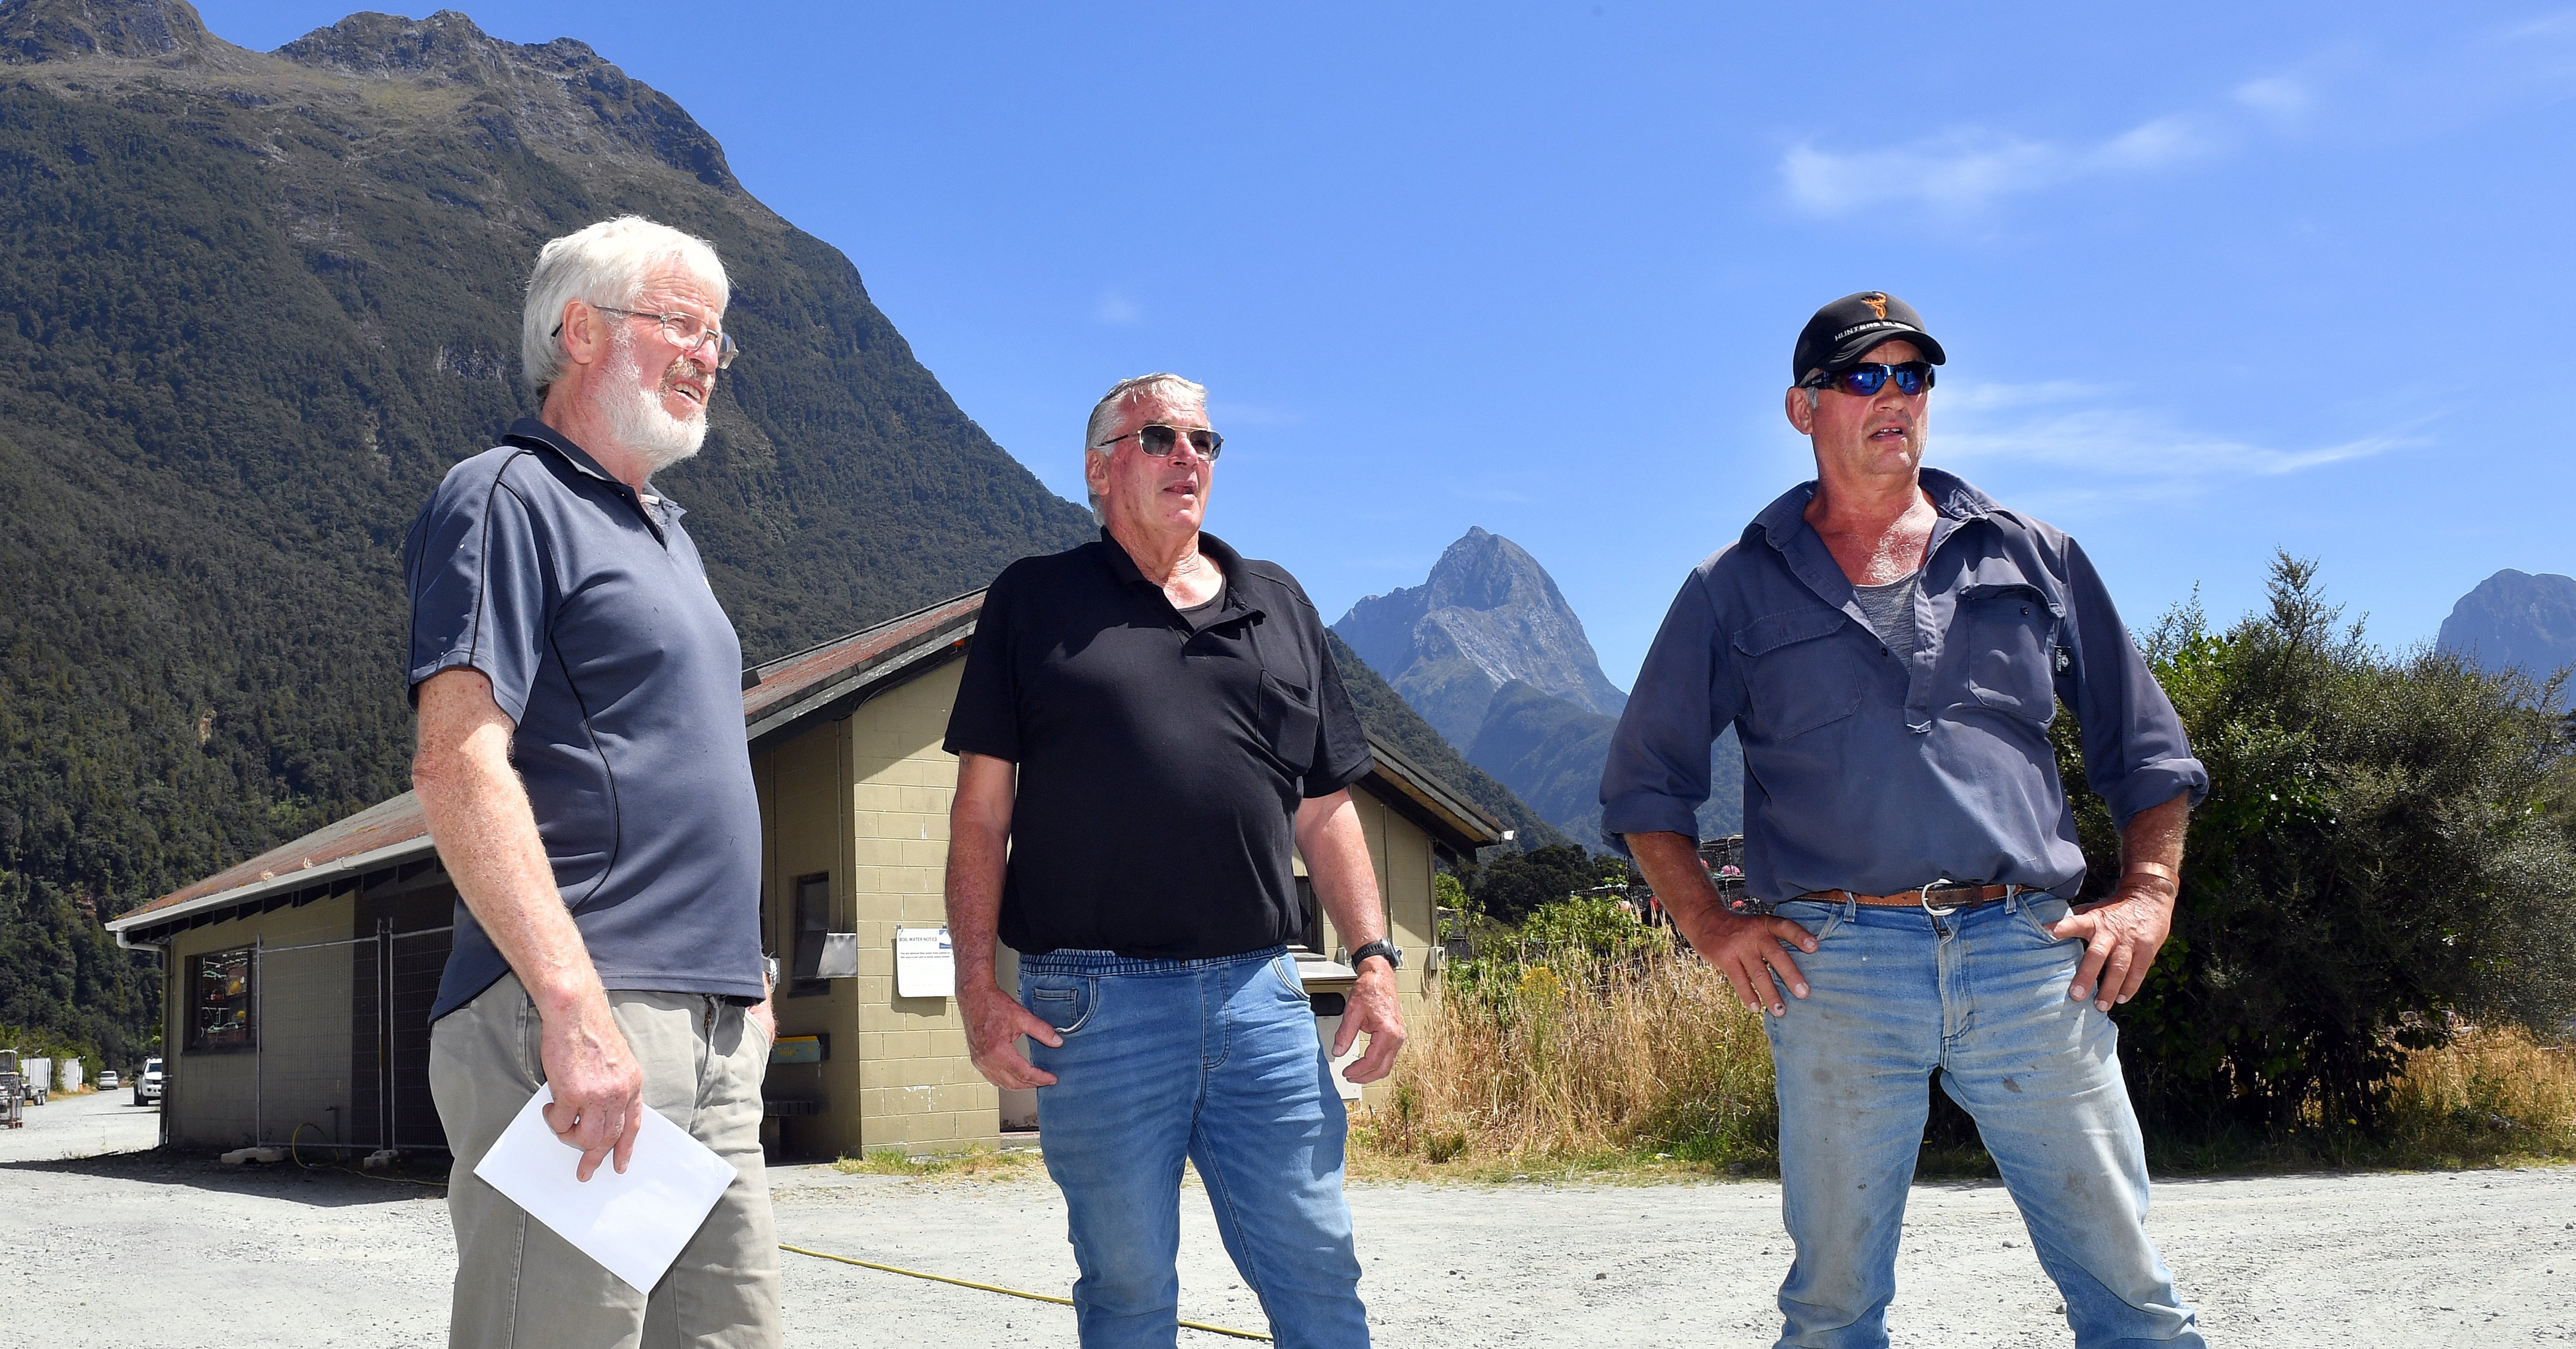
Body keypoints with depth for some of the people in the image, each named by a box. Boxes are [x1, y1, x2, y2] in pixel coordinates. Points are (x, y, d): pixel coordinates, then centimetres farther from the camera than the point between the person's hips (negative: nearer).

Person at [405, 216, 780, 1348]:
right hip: (576, 1022, -9)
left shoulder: (663, 534, 24)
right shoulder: (507, 498, -3)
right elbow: (459, 765, -16)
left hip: (712, 1036, 9)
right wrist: (574, 1003, -24)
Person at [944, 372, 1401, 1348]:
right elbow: (983, 808, 3)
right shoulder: (1035, 601, 7)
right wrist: (978, 987, -6)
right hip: (1095, 1003, -2)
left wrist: (1374, 958, 6)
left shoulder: (1279, 606, 17)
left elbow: (1326, 813, 17)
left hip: (1260, 997, 3)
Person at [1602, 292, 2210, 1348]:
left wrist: (2146, 897, 6)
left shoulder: (2033, 559, 17)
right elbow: (1645, 779, 15)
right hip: (1834, 966, -1)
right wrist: (1709, 925, 2)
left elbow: (2145, 747, 20)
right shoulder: (1738, 589, 13)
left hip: (2029, 956, 1)